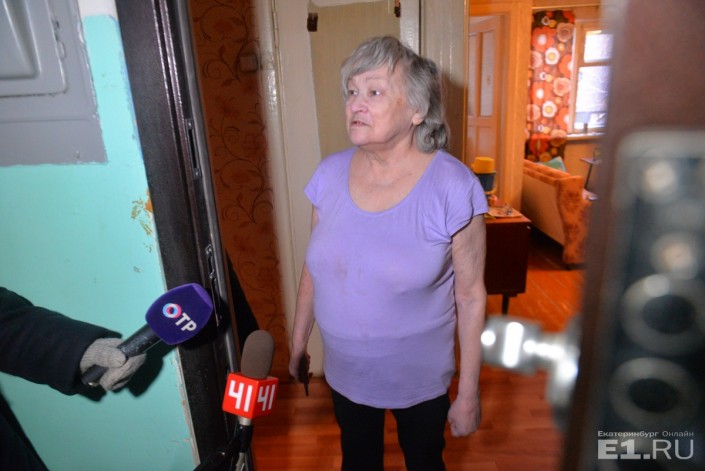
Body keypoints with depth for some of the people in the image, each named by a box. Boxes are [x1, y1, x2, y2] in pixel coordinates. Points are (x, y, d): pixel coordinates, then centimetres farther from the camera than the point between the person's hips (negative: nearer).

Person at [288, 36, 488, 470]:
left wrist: (468, 393, -8)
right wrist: (299, 341, 8)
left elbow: (471, 295, -15)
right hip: (344, 371, 4)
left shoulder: (453, 187, -21)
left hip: (421, 379, -3)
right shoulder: (330, 174, -9)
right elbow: (314, 268, 1)